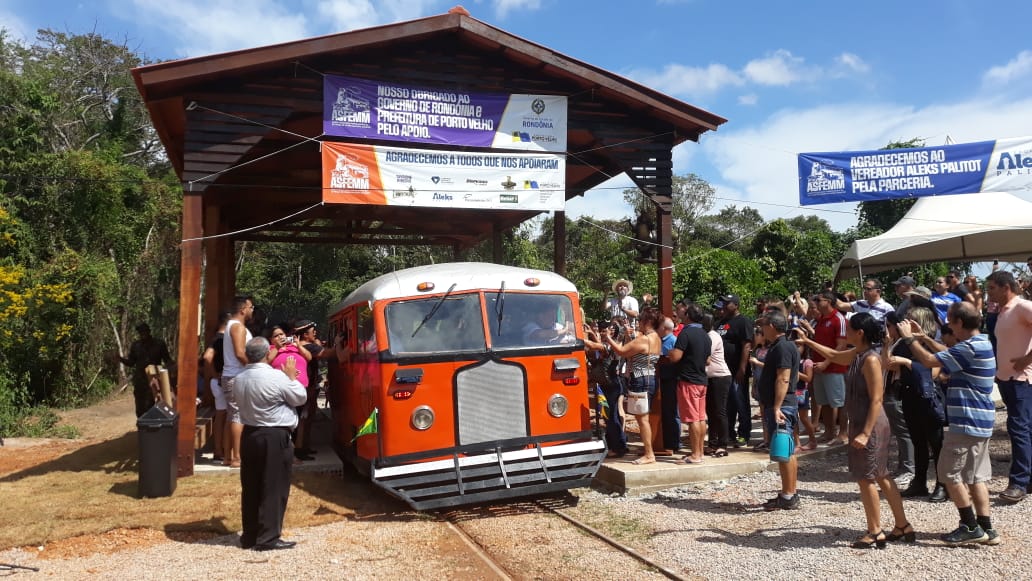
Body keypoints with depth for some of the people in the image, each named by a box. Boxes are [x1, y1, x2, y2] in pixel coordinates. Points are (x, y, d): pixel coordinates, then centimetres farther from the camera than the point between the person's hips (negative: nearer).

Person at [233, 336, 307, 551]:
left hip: (249, 435, 7)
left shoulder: (238, 379, 2)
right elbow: (300, 398, -7)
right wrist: (291, 376, 8)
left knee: (250, 488, 14)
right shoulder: (277, 377, -17)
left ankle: (249, 536, 22)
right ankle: (268, 538, 5)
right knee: (274, 488, 1)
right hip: (275, 437, -7)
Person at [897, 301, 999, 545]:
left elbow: (930, 361, -22)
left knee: (950, 473, -1)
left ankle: (971, 527, 5)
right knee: (975, 476, 14)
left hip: (967, 422, -10)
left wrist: (909, 338, -10)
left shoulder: (970, 347, -21)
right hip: (979, 421, 10)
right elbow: (949, 354, 27)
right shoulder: (979, 344, 11)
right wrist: (924, 337, 22)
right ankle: (986, 528, 18)